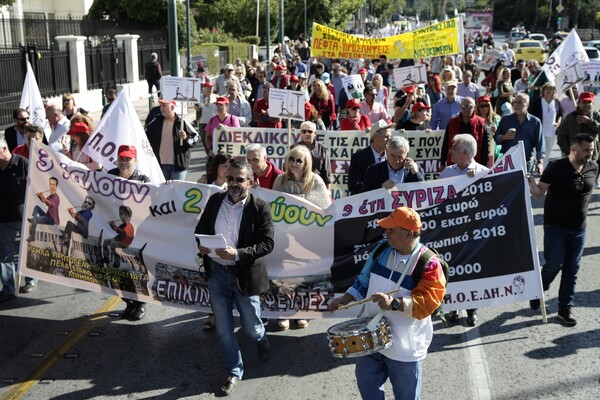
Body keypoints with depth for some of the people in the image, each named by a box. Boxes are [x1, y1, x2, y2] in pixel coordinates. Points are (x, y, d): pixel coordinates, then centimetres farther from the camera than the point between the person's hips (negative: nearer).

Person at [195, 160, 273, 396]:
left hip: (245, 274, -3)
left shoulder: (260, 207, -13)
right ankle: (234, 372, 29)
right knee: (223, 328, 10)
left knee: (250, 326, 13)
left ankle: (262, 341, 50)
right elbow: (201, 228, 11)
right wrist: (200, 245, -11)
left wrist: (237, 254, -27)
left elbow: (267, 244, -16)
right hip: (217, 272, 3)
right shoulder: (215, 201, 0)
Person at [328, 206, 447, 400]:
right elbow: (365, 280, 10)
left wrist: (394, 303, -37)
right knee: (366, 383, 22)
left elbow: (427, 302, -26)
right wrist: (345, 299, 0)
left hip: (405, 346, -6)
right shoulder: (383, 248, -1)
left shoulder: (429, 264, -20)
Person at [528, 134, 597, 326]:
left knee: (571, 269, 8)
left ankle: (566, 309, 18)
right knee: (554, 265, -5)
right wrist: (531, 183, -31)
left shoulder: (593, 168, 0)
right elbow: (539, 192, -11)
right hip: (555, 226, -4)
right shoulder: (556, 167, -14)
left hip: (579, 229, 5)